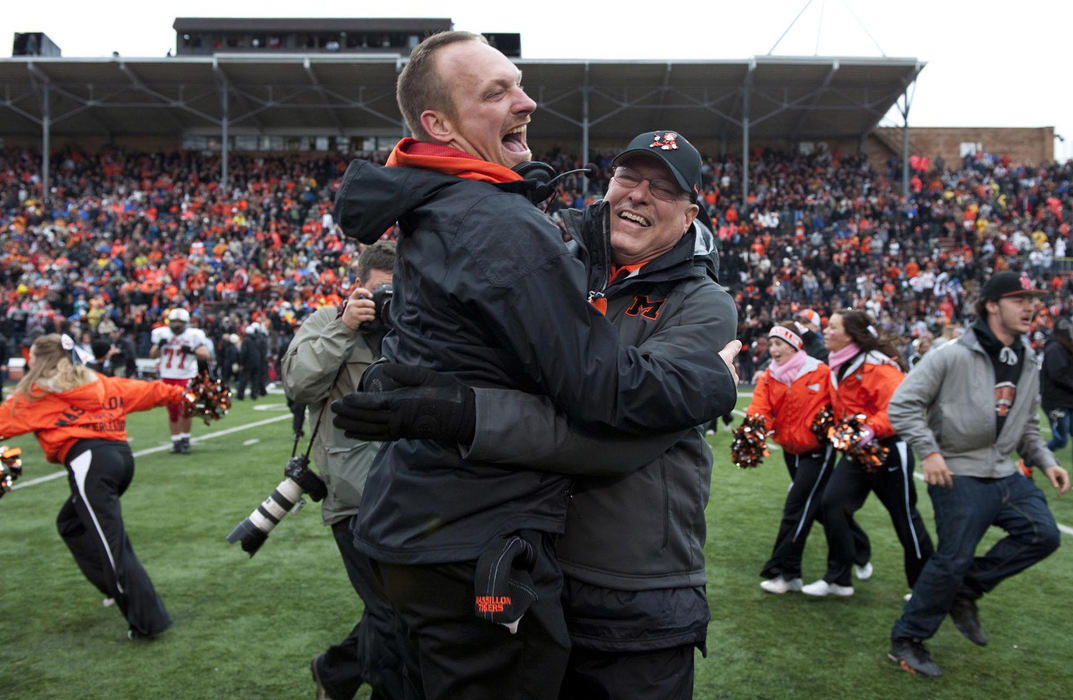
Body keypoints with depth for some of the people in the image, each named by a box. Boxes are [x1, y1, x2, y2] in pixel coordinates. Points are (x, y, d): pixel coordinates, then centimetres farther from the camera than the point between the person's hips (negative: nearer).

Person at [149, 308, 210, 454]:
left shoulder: (193, 335, -3)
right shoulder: (162, 334, 5)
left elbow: (206, 355, -3)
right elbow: (152, 354, 10)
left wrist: (192, 351, -19)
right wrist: (159, 345, -9)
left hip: (187, 377, -3)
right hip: (167, 377, 3)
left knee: (185, 410, -8)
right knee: (172, 412, 6)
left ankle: (185, 439, 9)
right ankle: (176, 441, 15)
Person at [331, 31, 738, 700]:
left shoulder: (436, 212, 9)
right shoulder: (503, 227, -22)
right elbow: (608, 388, -23)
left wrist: (614, 223, 7)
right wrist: (715, 374, -8)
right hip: (475, 553, -10)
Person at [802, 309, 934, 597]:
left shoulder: (877, 366, -20)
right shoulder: (840, 366, 7)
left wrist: (871, 429, -37)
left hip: (887, 449, -8)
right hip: (856, 450, 8)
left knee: (904, 516, 5)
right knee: (832, 503, -4)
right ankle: (838, 578, 7)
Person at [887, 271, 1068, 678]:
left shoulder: (1027, 365, 11)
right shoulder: (953, 355, -12)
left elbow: (1027, 428, 21)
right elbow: (902, 404, -13)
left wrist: (1046, 462, 4)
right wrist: (929, 451, -20)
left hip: (1004, 474, 7)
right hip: (958, 476, -7)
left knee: (1042, 535, -8)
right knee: (952, 560, -6)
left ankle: (966, 591, 10)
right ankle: (906, 641, 11)